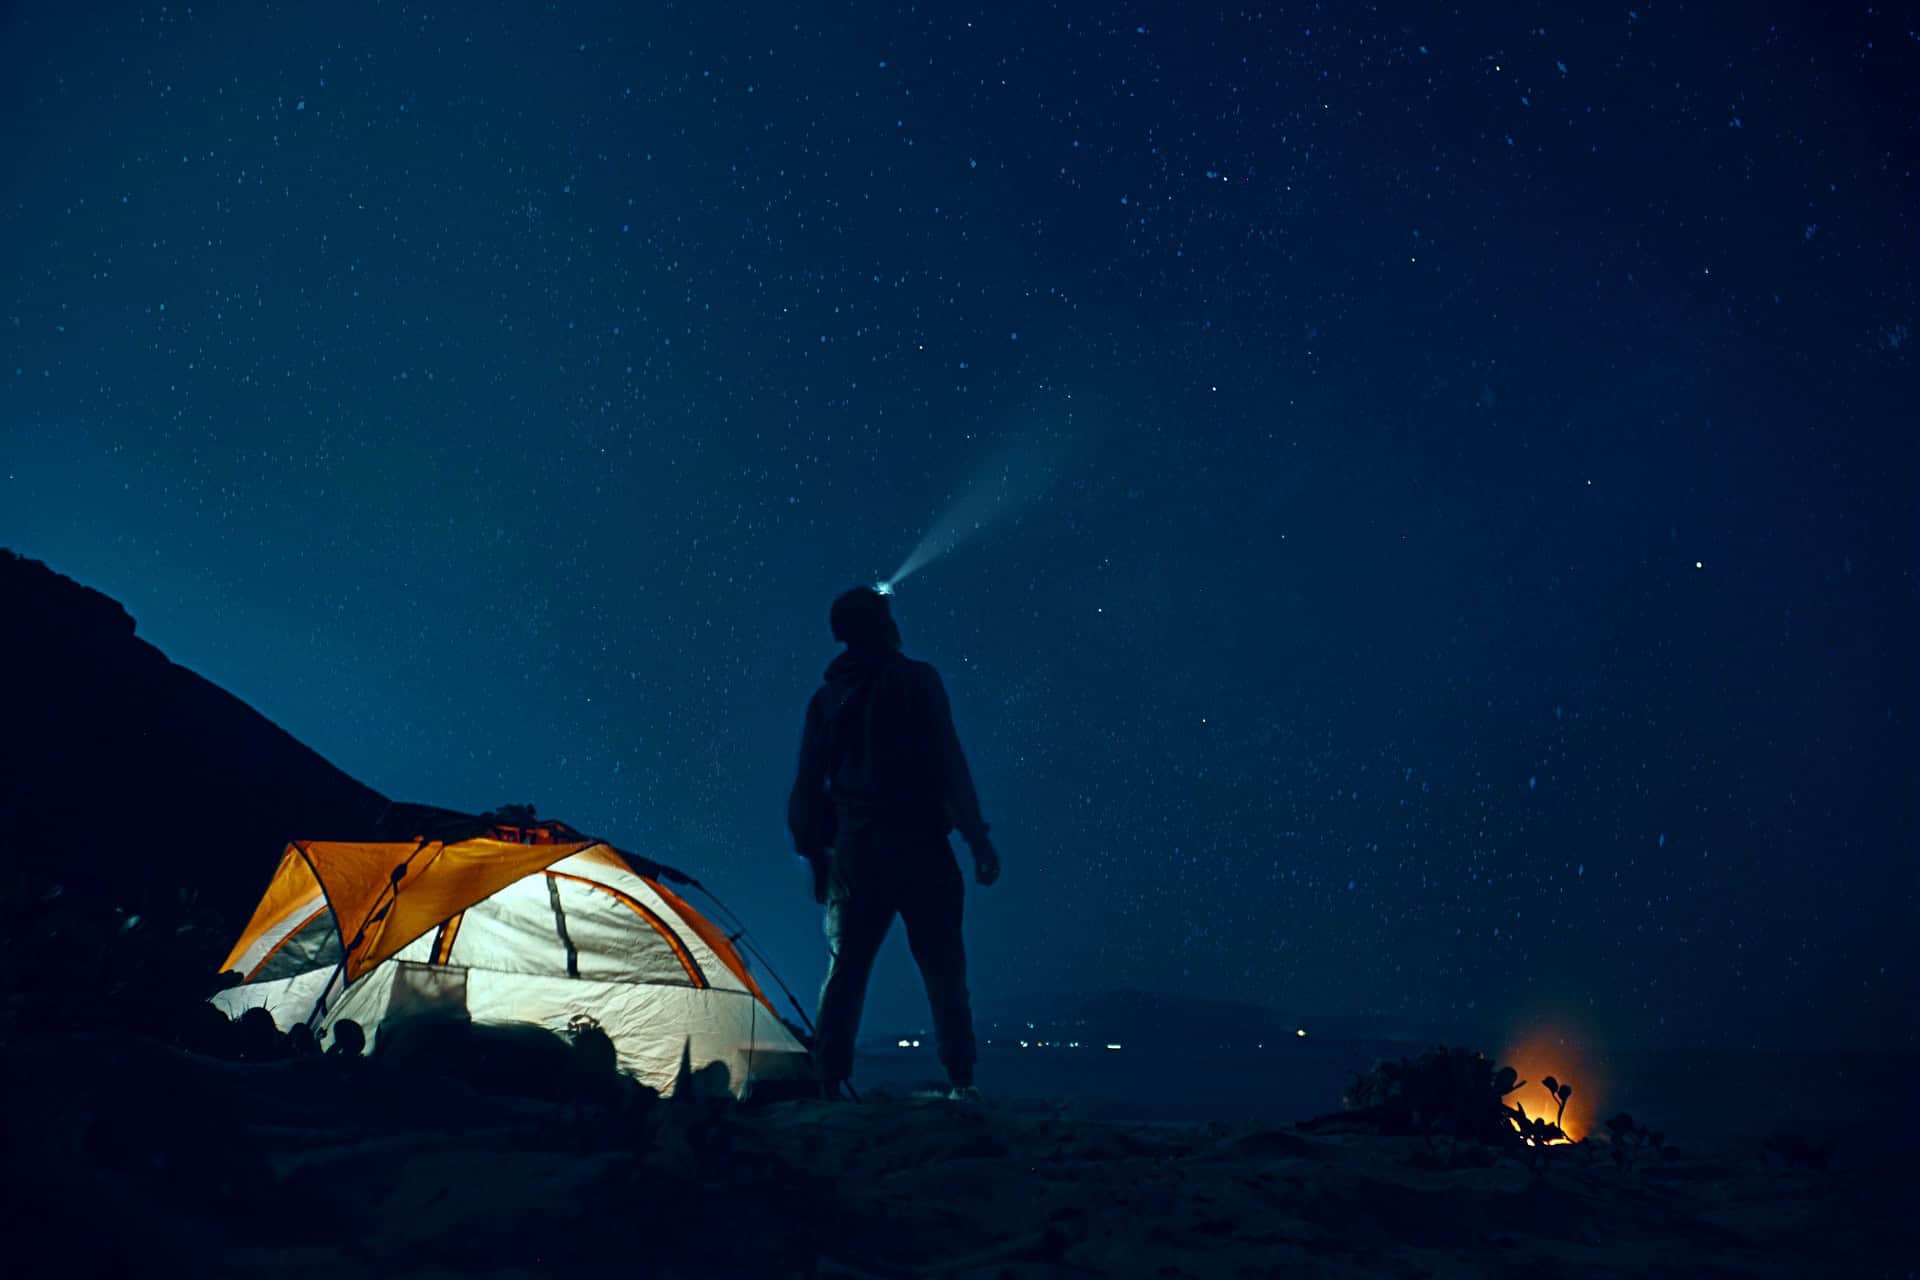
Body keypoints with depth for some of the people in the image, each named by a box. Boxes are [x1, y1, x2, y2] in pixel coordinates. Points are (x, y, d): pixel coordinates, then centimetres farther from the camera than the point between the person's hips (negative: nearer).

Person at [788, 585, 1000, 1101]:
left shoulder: (826, 697, 11)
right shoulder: (916, 679, -4)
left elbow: (808, 785, 13)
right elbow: (948, 764, -9)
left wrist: (814, 854, 20)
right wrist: (978, 838, -6)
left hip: (853, 850, 4)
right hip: (917, 845, -4)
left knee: (844, 969, 10)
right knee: (942, 969, 4)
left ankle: (828, 1083, 9)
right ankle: (960, 1081, 3)